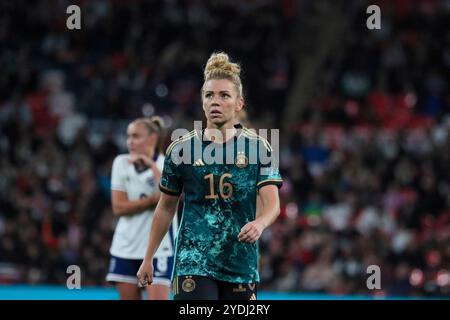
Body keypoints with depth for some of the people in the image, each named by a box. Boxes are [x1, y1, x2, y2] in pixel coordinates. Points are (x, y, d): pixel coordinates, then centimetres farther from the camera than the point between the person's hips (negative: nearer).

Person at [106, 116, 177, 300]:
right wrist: (153, 200, -14)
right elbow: (118, 207, -4)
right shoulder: (121, 163, 4)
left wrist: (151, 165, -20)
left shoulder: (167, 164, -5)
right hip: (126, 248, 4)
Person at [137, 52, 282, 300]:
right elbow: (166, 208, 12)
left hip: (241, 267, 2)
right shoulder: (181, 149, 2)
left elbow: (272, 202, -8)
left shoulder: (258, 147, 1)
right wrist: (148, 258, 13)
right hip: (192, 266, -2)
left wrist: (259, 224, -30)